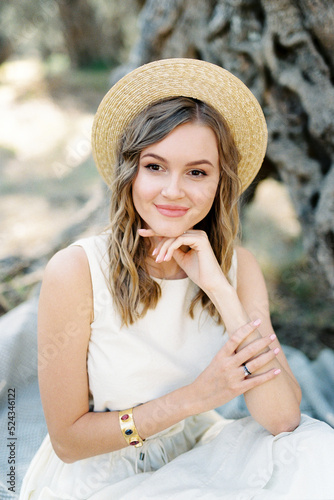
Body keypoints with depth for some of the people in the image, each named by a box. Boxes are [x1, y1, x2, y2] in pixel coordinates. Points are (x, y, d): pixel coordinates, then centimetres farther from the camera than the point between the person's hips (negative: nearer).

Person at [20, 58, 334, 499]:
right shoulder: (75, 272, -20)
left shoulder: (238, 268, -9)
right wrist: (197, 396, -23)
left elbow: (283, 419, -17)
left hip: (195, 459, 4)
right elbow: (67, 439, -13)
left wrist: (219, 289, -25)